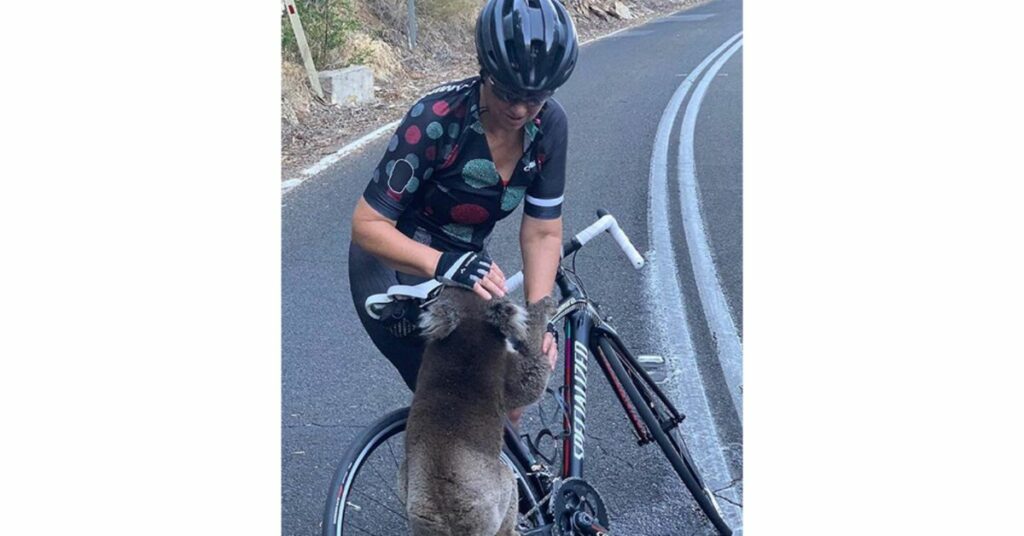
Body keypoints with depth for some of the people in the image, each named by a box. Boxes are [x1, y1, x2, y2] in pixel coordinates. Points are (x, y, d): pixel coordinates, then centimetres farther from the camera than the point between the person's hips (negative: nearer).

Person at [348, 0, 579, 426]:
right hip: (396, 267, -5)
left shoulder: (549, 125, -14)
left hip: (466, 264, 6)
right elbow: (367, 225, -27)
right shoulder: (437, 119, -29)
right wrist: (444, 264, -43)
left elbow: (542, 233, -9)